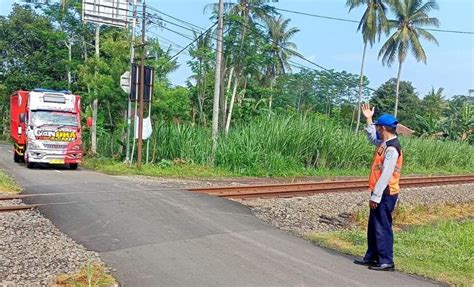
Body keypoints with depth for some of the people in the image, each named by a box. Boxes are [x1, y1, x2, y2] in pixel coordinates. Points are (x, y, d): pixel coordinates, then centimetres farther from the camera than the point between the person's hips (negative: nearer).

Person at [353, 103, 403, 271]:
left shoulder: (392, 148, -20)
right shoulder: (385, 143, 10)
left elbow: (386, 175, -24)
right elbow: (372, 137, 34)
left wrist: (375, 196, -23)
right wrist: (368, 119, 28)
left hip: (385, 194, -10)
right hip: (381, 192, 10)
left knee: (382, 228, -3)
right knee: (373, 226, 15)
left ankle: (386, 262, 5)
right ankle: (372, 257, 25)